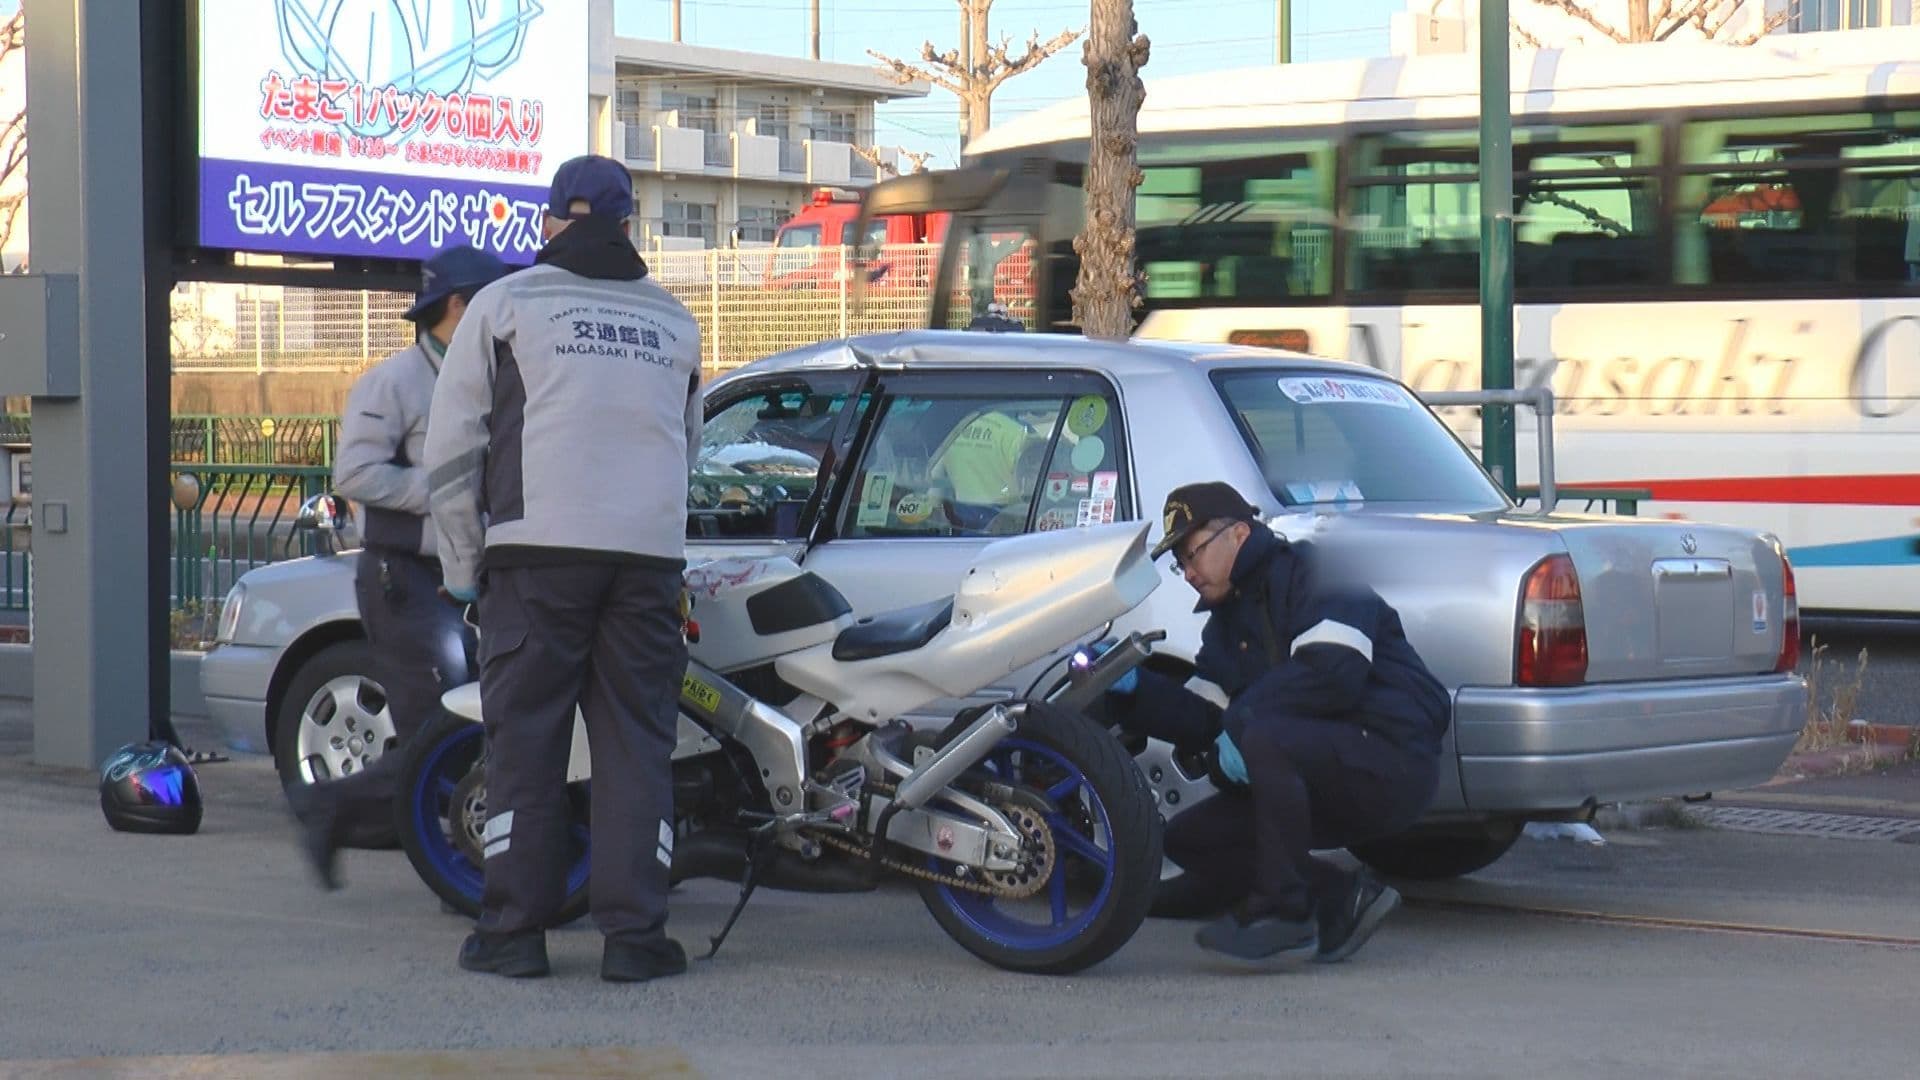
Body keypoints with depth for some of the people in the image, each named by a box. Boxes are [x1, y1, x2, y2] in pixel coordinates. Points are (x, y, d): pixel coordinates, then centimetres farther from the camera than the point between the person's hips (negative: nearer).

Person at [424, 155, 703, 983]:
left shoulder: (506, 303, 6)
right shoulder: (673, 321, 19)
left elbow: (451, 450, 5)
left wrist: (464, 565, 13)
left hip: (540, 549, -3)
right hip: (650, 555, 3)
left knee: (525, 738, 1)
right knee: (637, 741, 4)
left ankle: (514, 929, 2)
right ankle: (634, 934, 1)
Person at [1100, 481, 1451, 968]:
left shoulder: (1314, 576, -7)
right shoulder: (1224, 625, 19)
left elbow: (1333, 672, -25)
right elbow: (1207, 722, 9)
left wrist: (1242, 722, -20)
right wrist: (1132, 687, -3)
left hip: (1393, 761, -9)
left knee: (1266, 738, -35)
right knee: (1187, 838, 0)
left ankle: (1284, 915, -26)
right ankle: (1342, 897, -2)